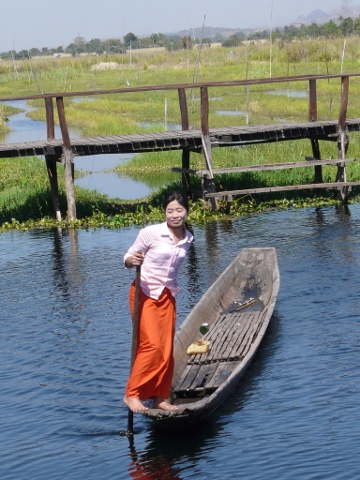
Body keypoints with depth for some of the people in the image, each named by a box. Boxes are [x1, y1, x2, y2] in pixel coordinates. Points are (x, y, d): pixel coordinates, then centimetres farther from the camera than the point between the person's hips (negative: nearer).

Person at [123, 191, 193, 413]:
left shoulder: (188, 239, 4)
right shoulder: (151, 233, -14)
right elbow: (129, 258, -8)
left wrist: (173, 287, 17)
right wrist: (132, 261, -30)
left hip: (167, 295, 6)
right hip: (145, 293, -6)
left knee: (167, 350, 5)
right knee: (152, 345, -14)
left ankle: (160, 397, 14)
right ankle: (132, 394, -4)